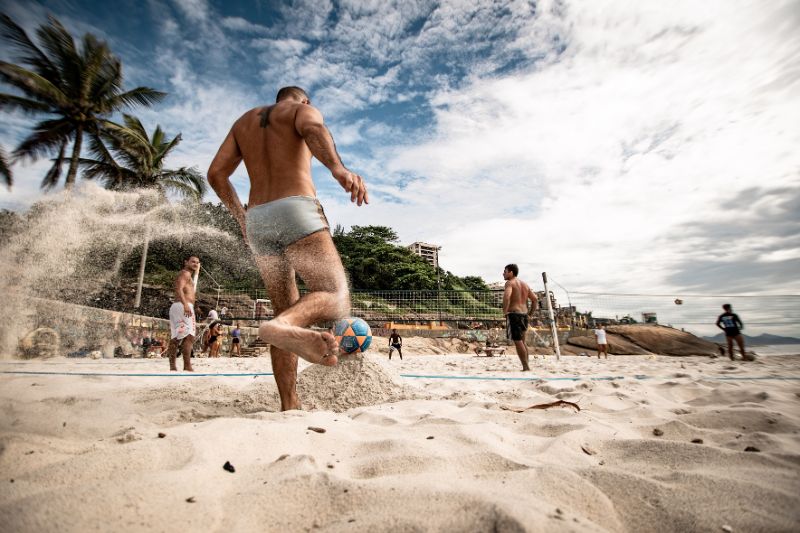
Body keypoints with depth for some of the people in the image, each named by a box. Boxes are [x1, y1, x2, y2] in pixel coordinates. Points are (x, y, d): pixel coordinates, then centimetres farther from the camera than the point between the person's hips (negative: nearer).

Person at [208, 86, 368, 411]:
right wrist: (338, 168, -33)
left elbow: (216, 173, 19)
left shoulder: (244, 121, 29)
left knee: (286, 311, 9)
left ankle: (289, 405, 5)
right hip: (296, 210, -6)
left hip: (257, 219, 6)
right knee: (336, 295, -10)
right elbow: (313, 129, -14)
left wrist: (241, 217, 28)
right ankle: (284, 326, -43)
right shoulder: (305, 109, 14)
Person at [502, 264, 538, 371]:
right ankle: (526, 367, 18)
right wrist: (530, 314, 18)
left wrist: (505, 311, -16)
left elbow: (506, 296, -27)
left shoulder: (510, 283, -7)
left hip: (513, 314, -8)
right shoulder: (525, 284, 18)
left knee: (517, 341, -5)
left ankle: (526, 367, -4)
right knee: (522, 341, 15)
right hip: (524, 315, 8)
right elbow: (535, 299, 19)